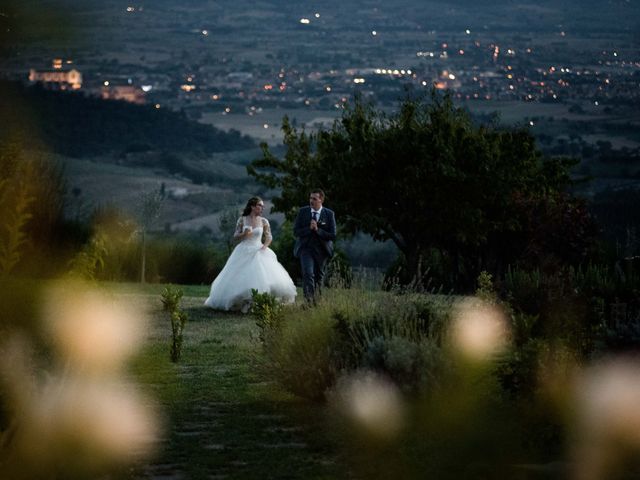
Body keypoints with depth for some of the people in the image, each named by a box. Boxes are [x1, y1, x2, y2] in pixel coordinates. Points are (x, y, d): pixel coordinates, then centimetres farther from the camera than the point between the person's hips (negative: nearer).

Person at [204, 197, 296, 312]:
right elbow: (235, 236, 4)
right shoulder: (242, 220, 0)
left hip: (259, 252, 1)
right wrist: (244, 234, -15)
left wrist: (264, 246, -9)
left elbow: (269, 237, 9)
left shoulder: (264, 221, 2)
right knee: (241, 277, -3)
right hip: (244, 252, -1)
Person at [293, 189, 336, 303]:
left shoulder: (329, 214, -4)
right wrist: (309, 228, -19)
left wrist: (317, 230, -19)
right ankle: (308, 299, -24)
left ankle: (316, 300, 30)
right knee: (308, 273, -20)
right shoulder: (302, 212, -2)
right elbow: (296, 232, -4)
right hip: (306, 248, -2)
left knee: (319, 276, 14)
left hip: (321, 250, 2)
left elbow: (333, 235, -7)